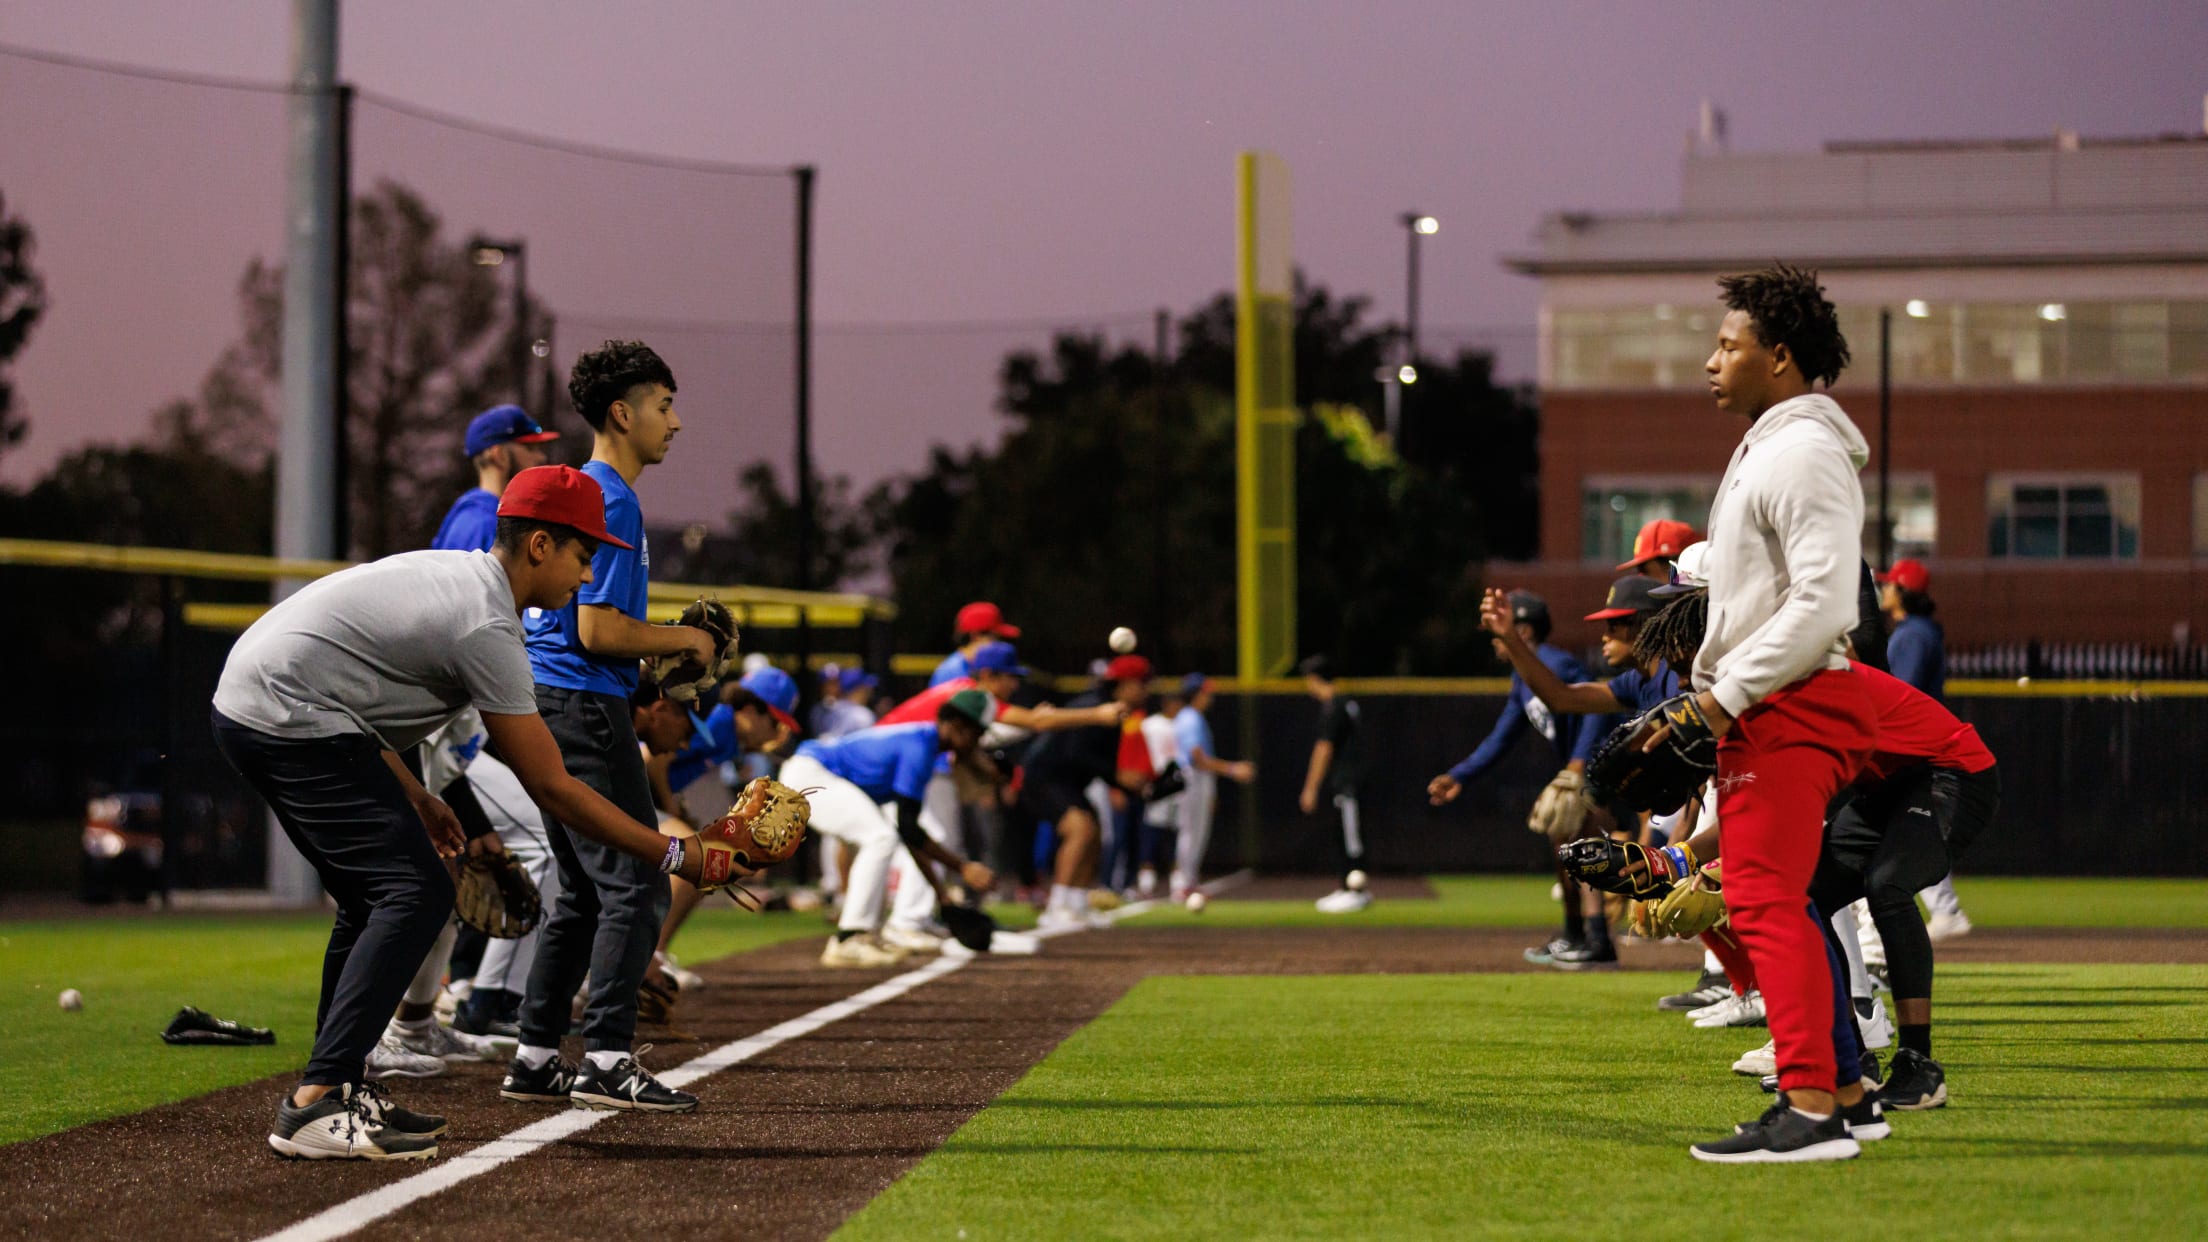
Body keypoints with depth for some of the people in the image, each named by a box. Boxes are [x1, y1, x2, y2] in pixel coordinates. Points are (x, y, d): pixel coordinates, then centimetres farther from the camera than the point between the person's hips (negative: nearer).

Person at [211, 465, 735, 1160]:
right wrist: (675, 857, -7)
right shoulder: (486, 626, -14)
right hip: (290, 717, -11)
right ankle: (314, 1107, -23)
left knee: (375, 896, 18)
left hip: (240, 704, 11)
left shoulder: (450, 575, 16)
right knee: (416, 893, -14)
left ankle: (340, 1092, 18)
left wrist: (416, 802, 22)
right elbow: (551, 787, -12)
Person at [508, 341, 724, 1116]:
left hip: (548, 704, 11)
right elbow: (599, 630, -20)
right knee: (636, 883, -11)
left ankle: (535, 1057, 15)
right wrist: (686, 640, -7)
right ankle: (606, 1059, -15)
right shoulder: (611, 501, -13)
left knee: (585, 892, 14)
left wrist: (660, 662, 18)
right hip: (584, 706, -11)